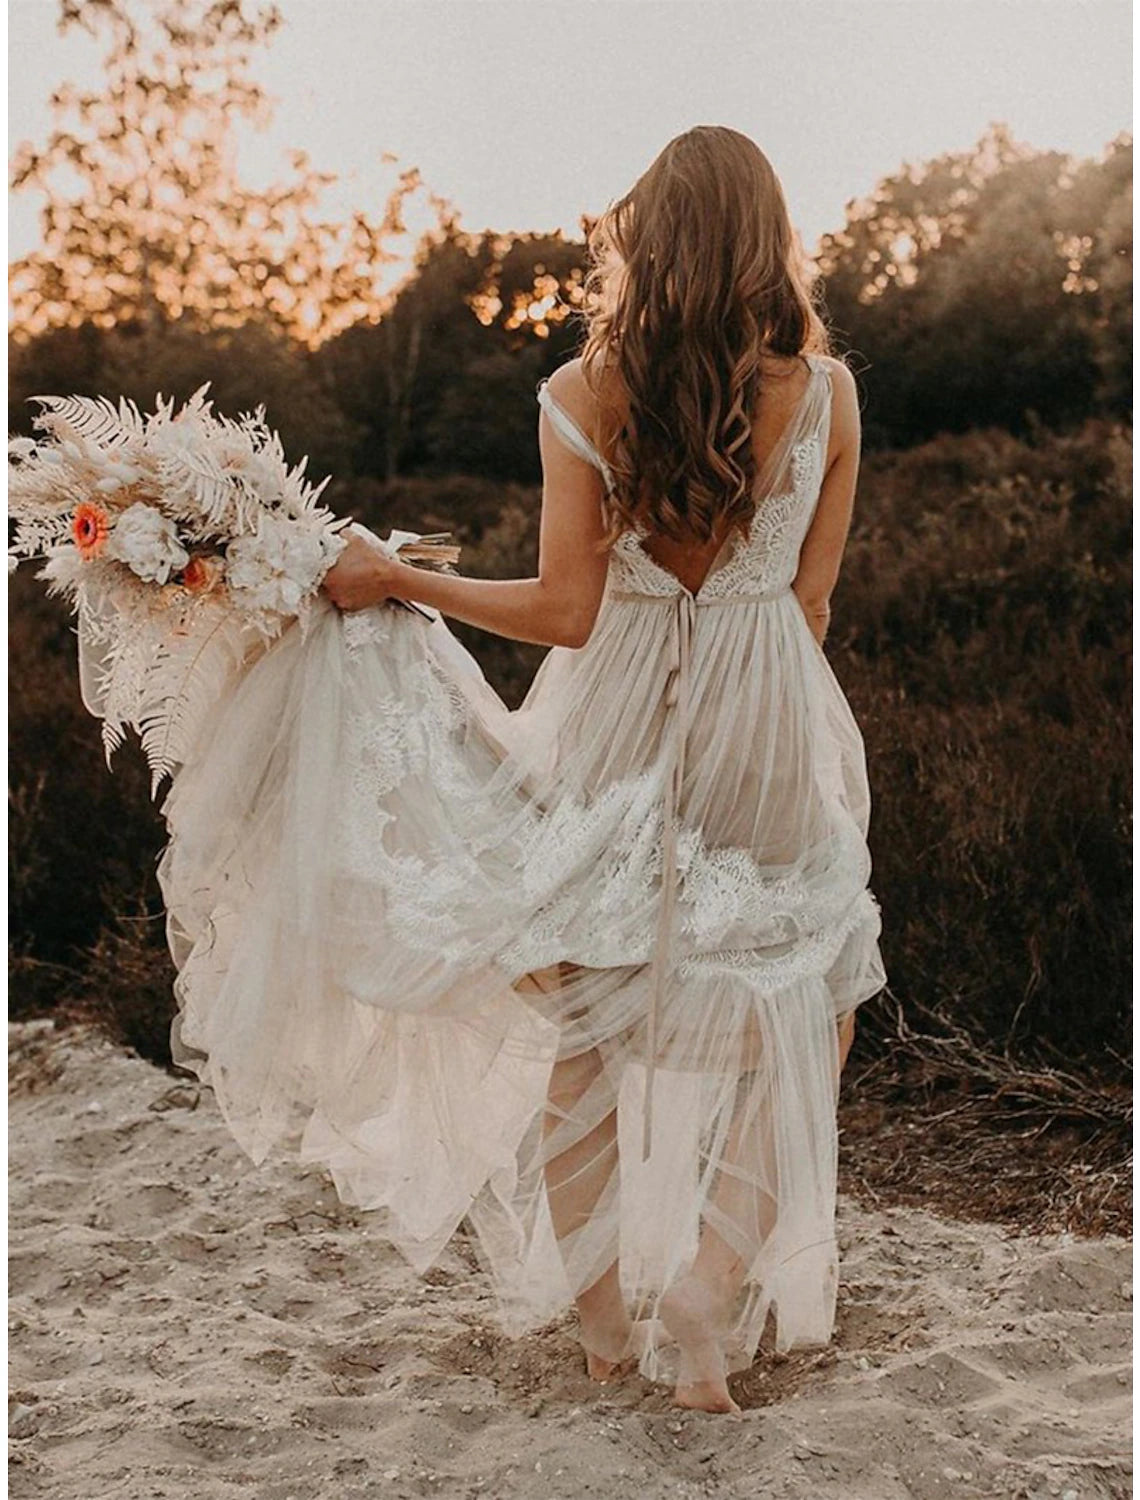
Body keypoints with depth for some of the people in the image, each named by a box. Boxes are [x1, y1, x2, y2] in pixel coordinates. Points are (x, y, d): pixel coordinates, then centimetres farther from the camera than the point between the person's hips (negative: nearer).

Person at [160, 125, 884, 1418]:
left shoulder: (583, 395, -10)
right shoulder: (824, 393, -6)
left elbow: (564, 611, -11)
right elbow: (809, 603, -1)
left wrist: (397, 582, -1)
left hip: (616, 731, 0)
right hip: (769, 731, 1)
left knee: (595, 1029, 16)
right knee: (747, 1031, 13)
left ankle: (610, 1322, 30)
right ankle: (709, 1336, 21)